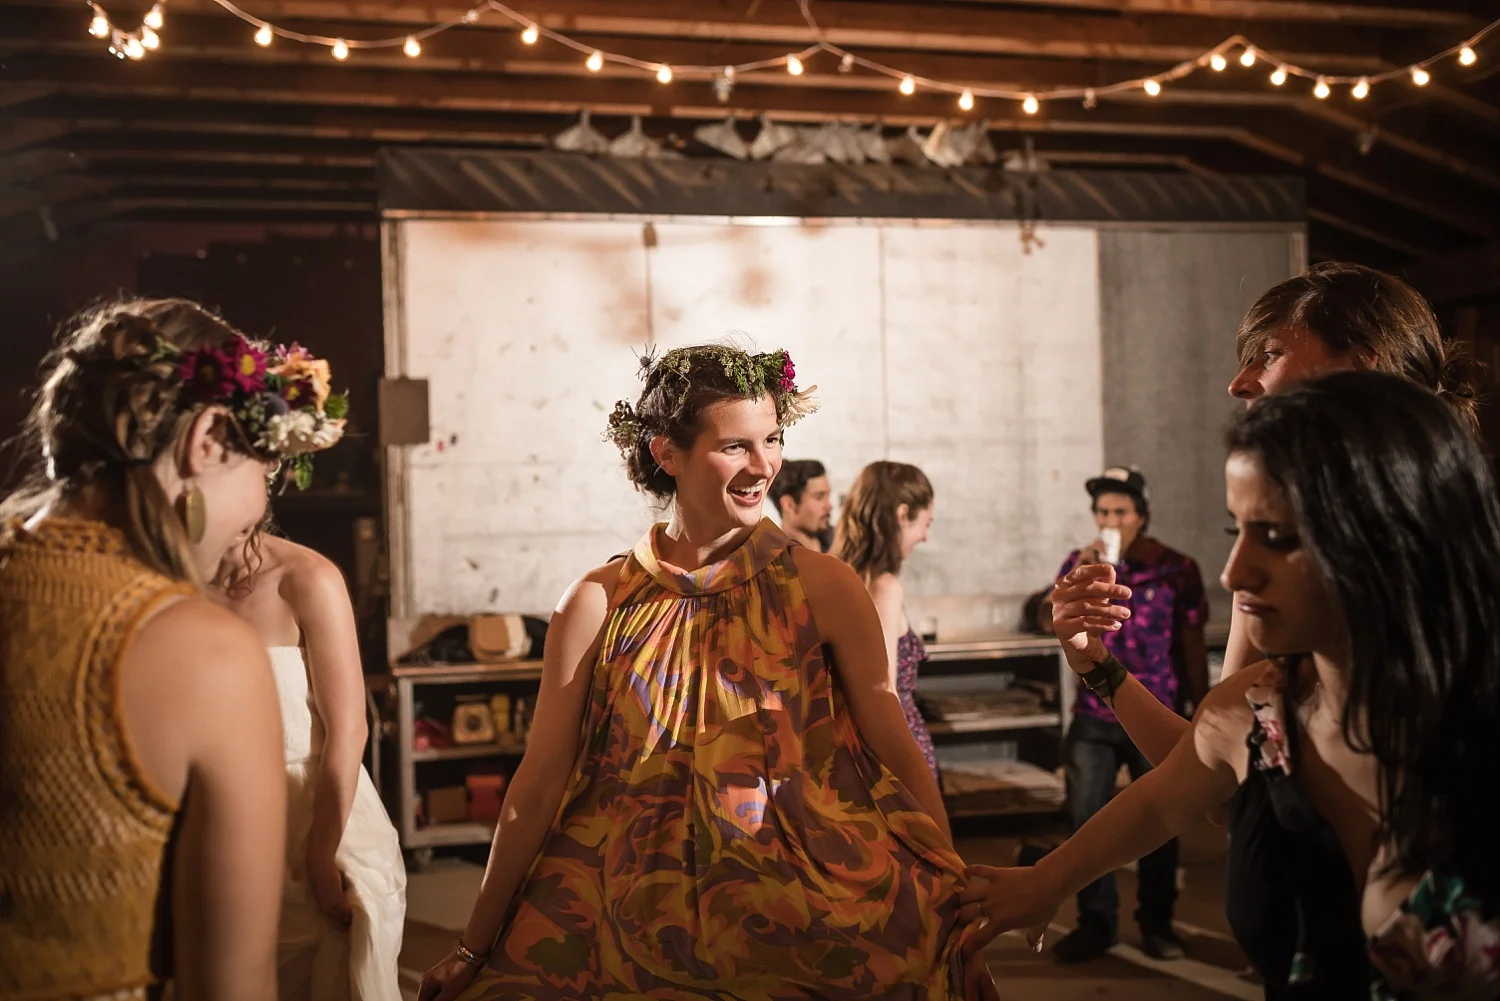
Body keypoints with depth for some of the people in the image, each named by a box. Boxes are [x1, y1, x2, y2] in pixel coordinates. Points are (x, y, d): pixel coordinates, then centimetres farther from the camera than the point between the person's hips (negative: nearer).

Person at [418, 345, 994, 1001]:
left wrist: (952, 908, -8)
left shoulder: (823, 589, -6)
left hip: (812, 937, -1)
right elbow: (539, 783, -1)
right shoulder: (598, 604, -3)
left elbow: (899, 757, -4)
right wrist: (474, 948, 2)